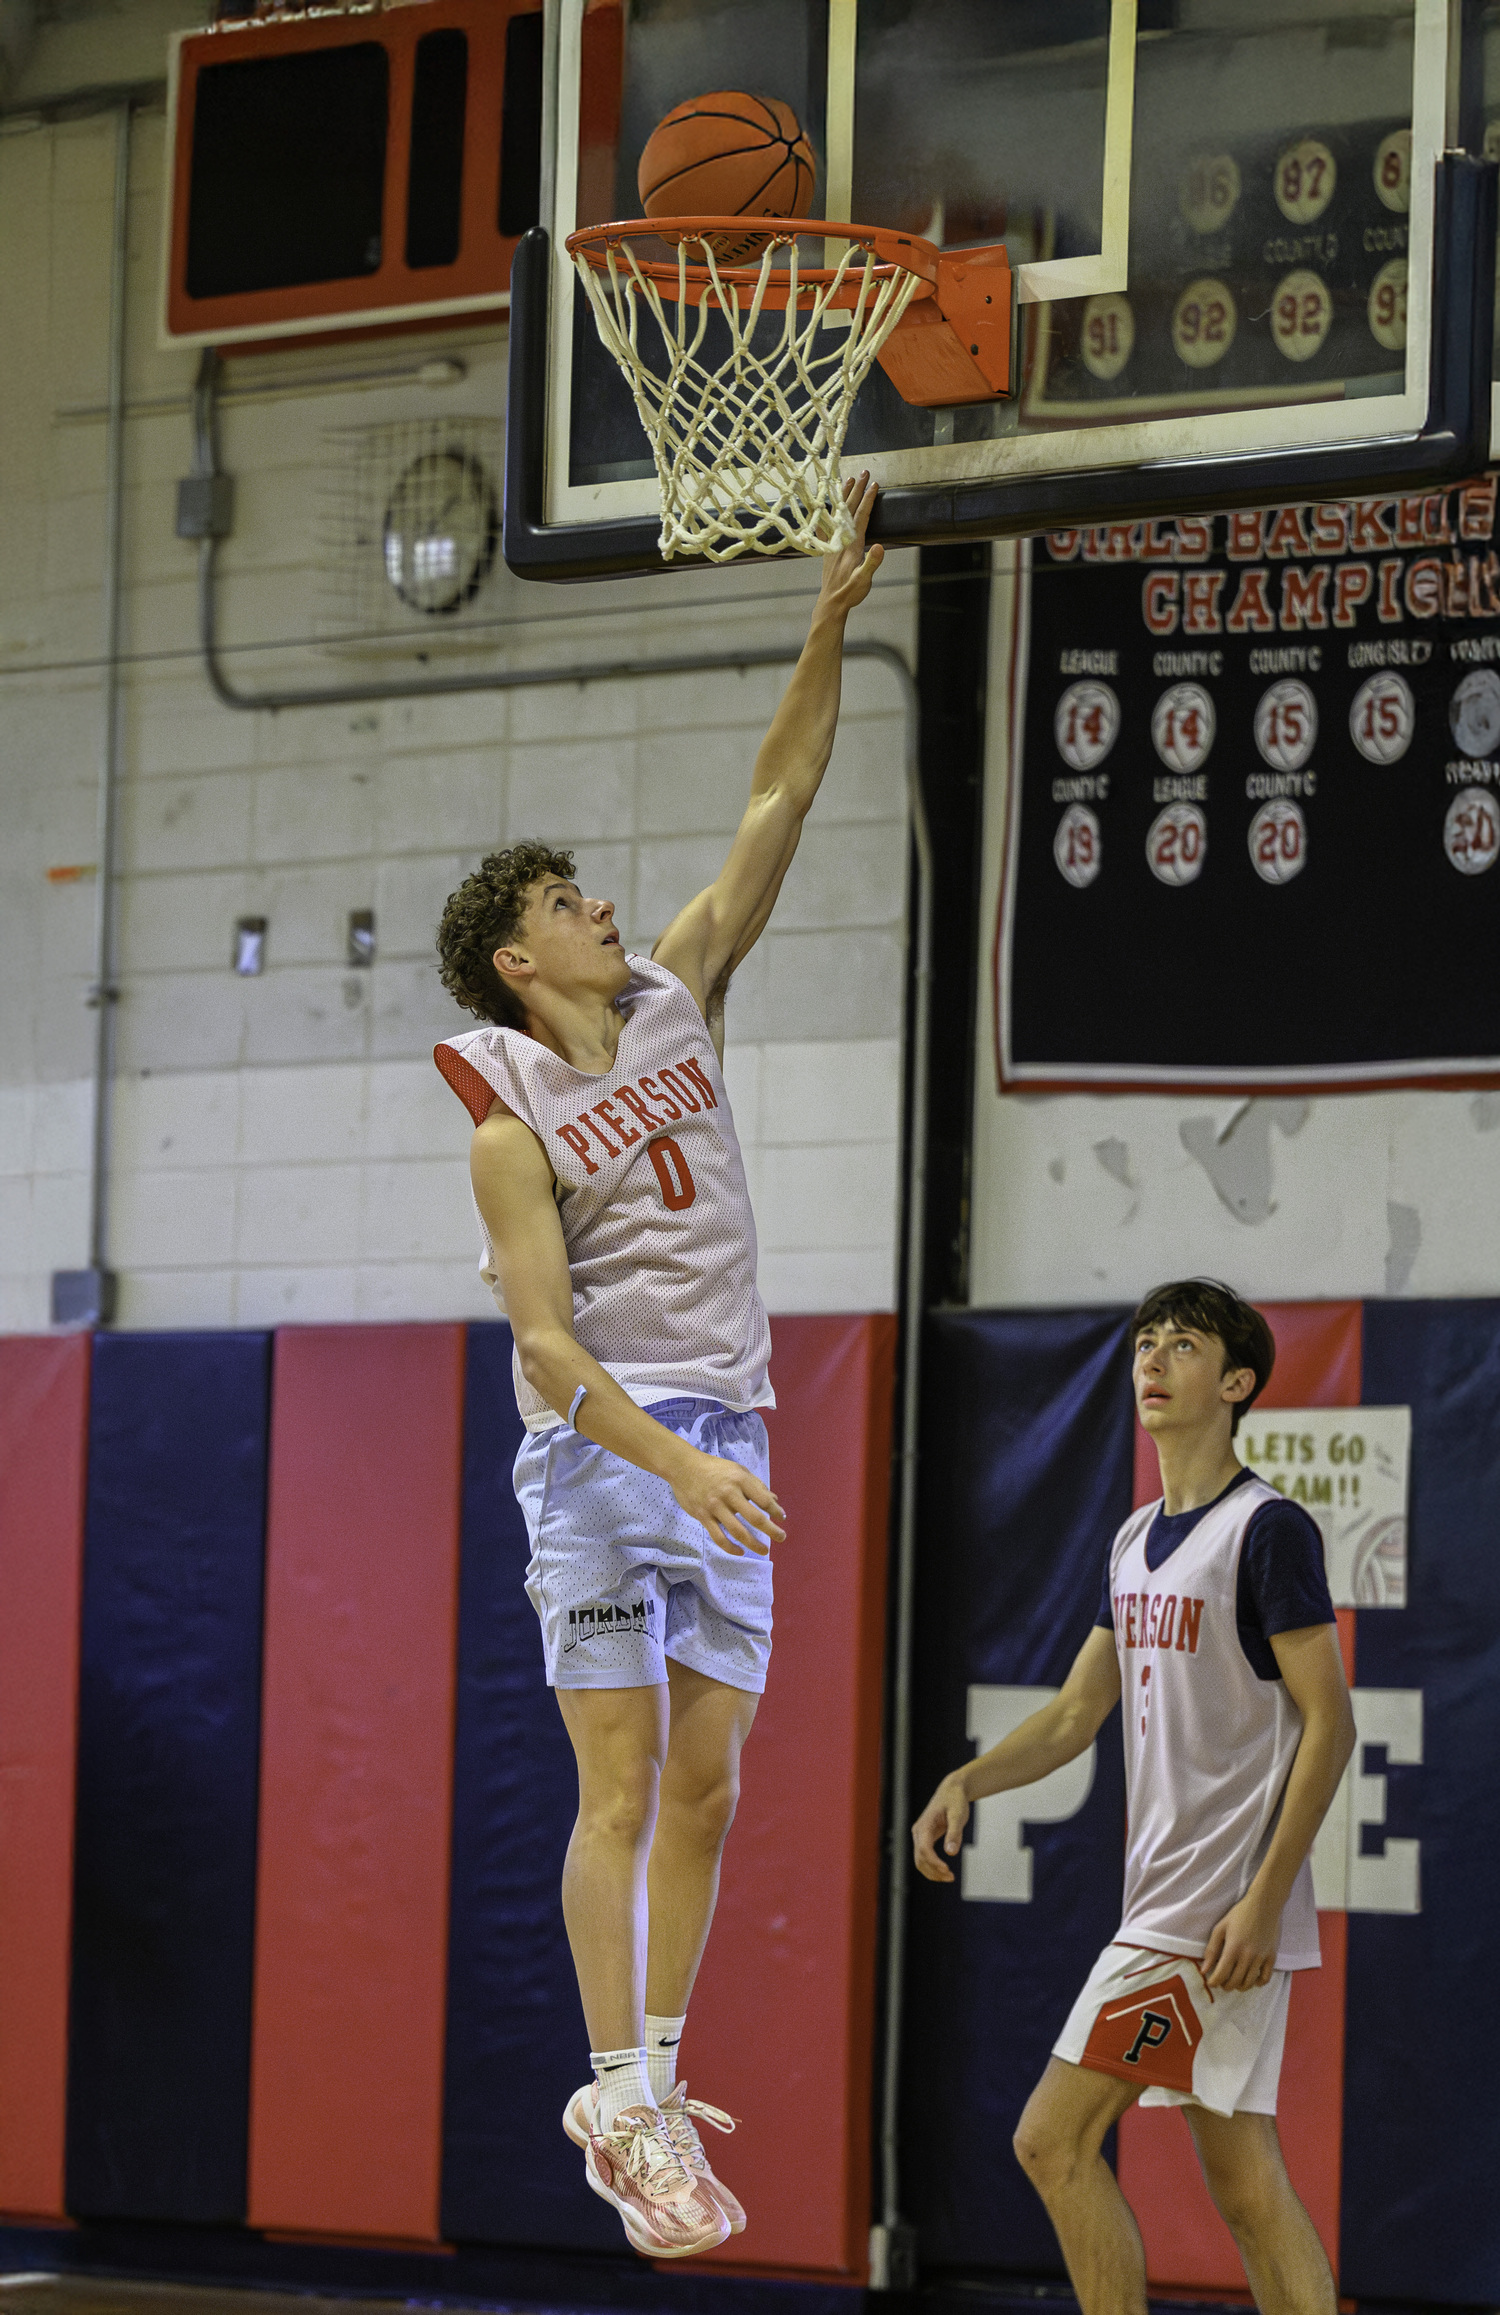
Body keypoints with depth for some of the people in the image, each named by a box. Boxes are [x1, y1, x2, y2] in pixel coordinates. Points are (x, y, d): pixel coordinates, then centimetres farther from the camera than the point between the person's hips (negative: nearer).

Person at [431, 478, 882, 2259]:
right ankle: (623, 2104, -10)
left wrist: (831, 626, 2)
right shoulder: (512, 1120, -8)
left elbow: (777, 807, 10)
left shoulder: (674, 998, 9)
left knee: (704, 1790, 5)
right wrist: (677, 1463, -26)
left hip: (724, 1440, 6)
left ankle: (647, 2086, 10)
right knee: (620, 1791, -9)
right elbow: (545, 1341, -15)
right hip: (602, 1447, -6)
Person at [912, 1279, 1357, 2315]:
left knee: (1054, 2140, -10)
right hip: (1167, 1904, 9)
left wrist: (1263, 1900, -19)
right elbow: (1077, 1713, 20)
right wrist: (967, 1781, 2)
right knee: (1242, 2176, 7)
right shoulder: (1138, 1541, 15)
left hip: (1220, 1908, -9)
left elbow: (1329, 1724, -14)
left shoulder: (1270, 1530, -11)